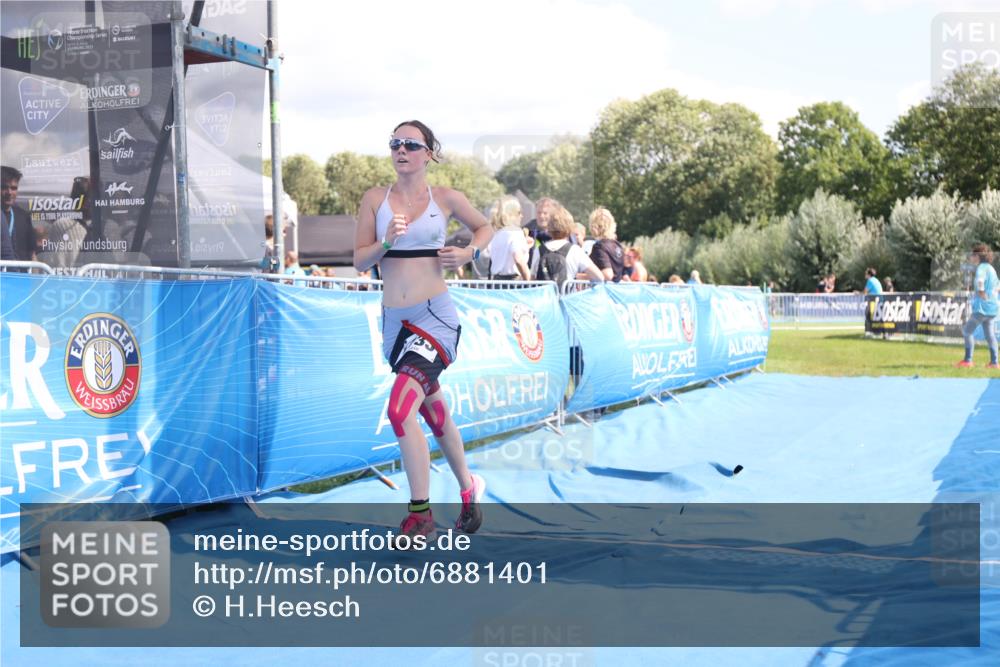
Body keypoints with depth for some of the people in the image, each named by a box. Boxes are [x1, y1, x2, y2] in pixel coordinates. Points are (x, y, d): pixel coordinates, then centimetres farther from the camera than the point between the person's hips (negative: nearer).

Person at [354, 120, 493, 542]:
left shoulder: (446, 199, 0)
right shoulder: (374, 199, 5)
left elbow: (485, 227, 17)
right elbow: (359, 261, 3)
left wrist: (470, 253, -2)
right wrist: (386, 242, -15)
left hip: (435, 316, -5)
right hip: (394, 319, 5)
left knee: (400, 411, -20)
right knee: (433, 411, 18)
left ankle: (420, 514, -8)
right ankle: (468, 489, 39)